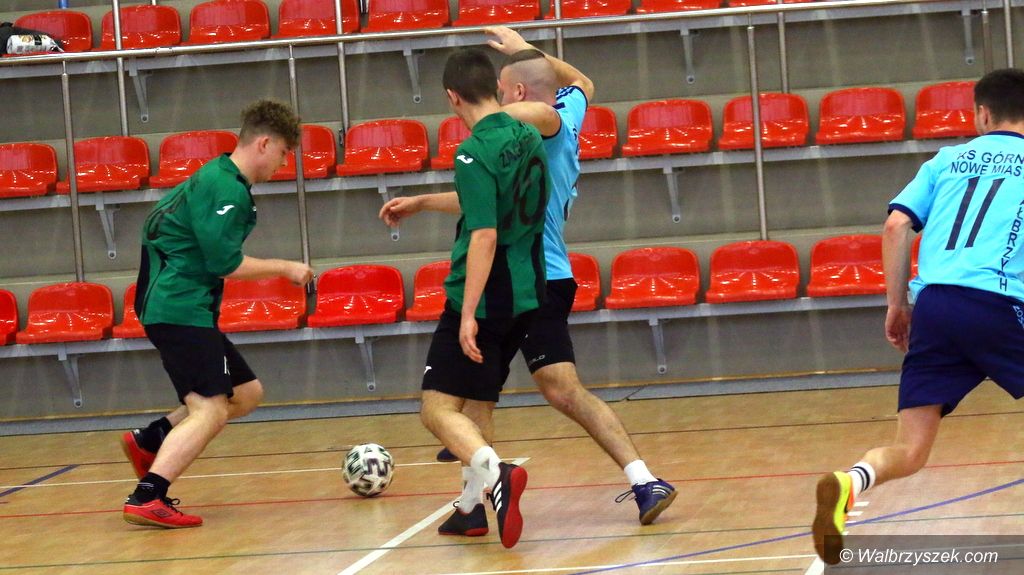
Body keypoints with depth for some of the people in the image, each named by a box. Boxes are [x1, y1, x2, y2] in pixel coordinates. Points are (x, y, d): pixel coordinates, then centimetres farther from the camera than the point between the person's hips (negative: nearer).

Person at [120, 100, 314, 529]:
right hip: (180, 308, -11)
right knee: (210, 410, -16)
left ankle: (149, 441, 12)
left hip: (186, 307, 11)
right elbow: (227, 264, -19)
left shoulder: (216, 178, 17)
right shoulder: (226, 189, -15)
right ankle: (146, 499, -24)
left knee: (247, 393, 14)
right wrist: (286, 268, -7)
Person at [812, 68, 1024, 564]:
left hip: (932, 304, 3)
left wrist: (897, 304, 17)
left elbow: (896, 226, 12)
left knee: (907, 453, 2)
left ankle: (848, 485, -28)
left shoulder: (949, 159, 22)